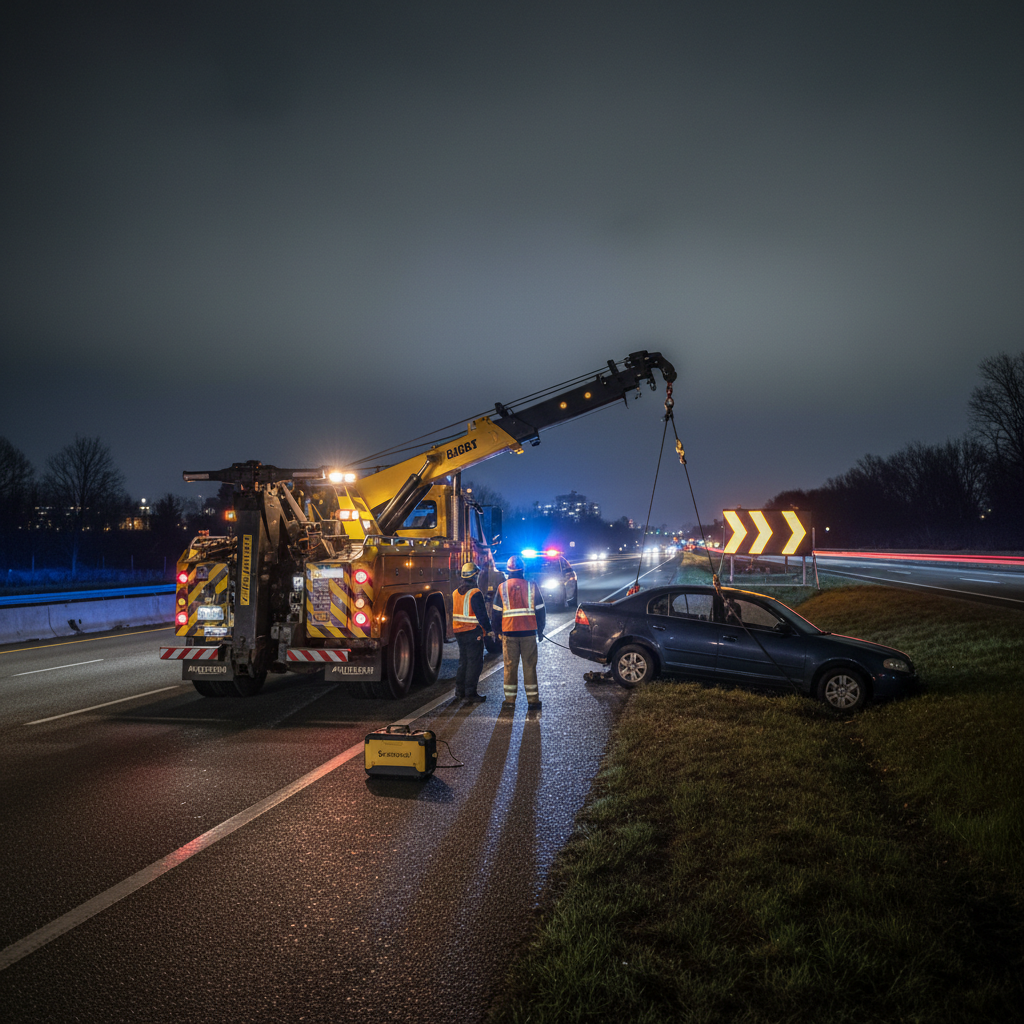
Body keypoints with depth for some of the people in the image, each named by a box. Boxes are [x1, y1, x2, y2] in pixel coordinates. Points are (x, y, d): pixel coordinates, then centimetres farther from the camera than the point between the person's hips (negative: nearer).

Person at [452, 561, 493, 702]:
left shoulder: (456, 592, 9)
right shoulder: (475, 593, -16)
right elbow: (481, 614, -17)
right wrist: (488, 629, -8)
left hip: (459, 631, 8)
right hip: (473, 632, -8)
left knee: (463, 660, 17)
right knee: (475, 662, -2)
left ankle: (460, 690, 21)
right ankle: (470, 692, -2)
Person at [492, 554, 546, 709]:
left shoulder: (502, 588, 0)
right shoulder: (532, 586, 0)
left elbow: (496, 612, 4)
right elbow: (540, 610, 5)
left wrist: (496, 630, 16)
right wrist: (540, 630, 16)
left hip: (509, 632, 0)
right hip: (529, 632, 0)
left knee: (510, 665, 7)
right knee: (529, 665, 5)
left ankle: (510, 699, 10)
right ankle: (533, 699, 8)